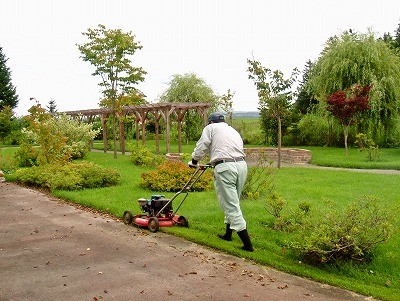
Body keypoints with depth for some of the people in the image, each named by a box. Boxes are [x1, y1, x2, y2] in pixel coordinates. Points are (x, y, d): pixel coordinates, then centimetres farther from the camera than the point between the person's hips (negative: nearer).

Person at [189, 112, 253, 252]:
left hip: (225, 168, -7)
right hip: (242, 165, 7)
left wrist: (193, 162, 25)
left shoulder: (211, 128, 11)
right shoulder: (233, 131, 29)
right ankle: (228, 234, 35)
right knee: (232, 203, 22)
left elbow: (201, 147, 7)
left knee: (231, 207, -4)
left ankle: (247, 244, -6)